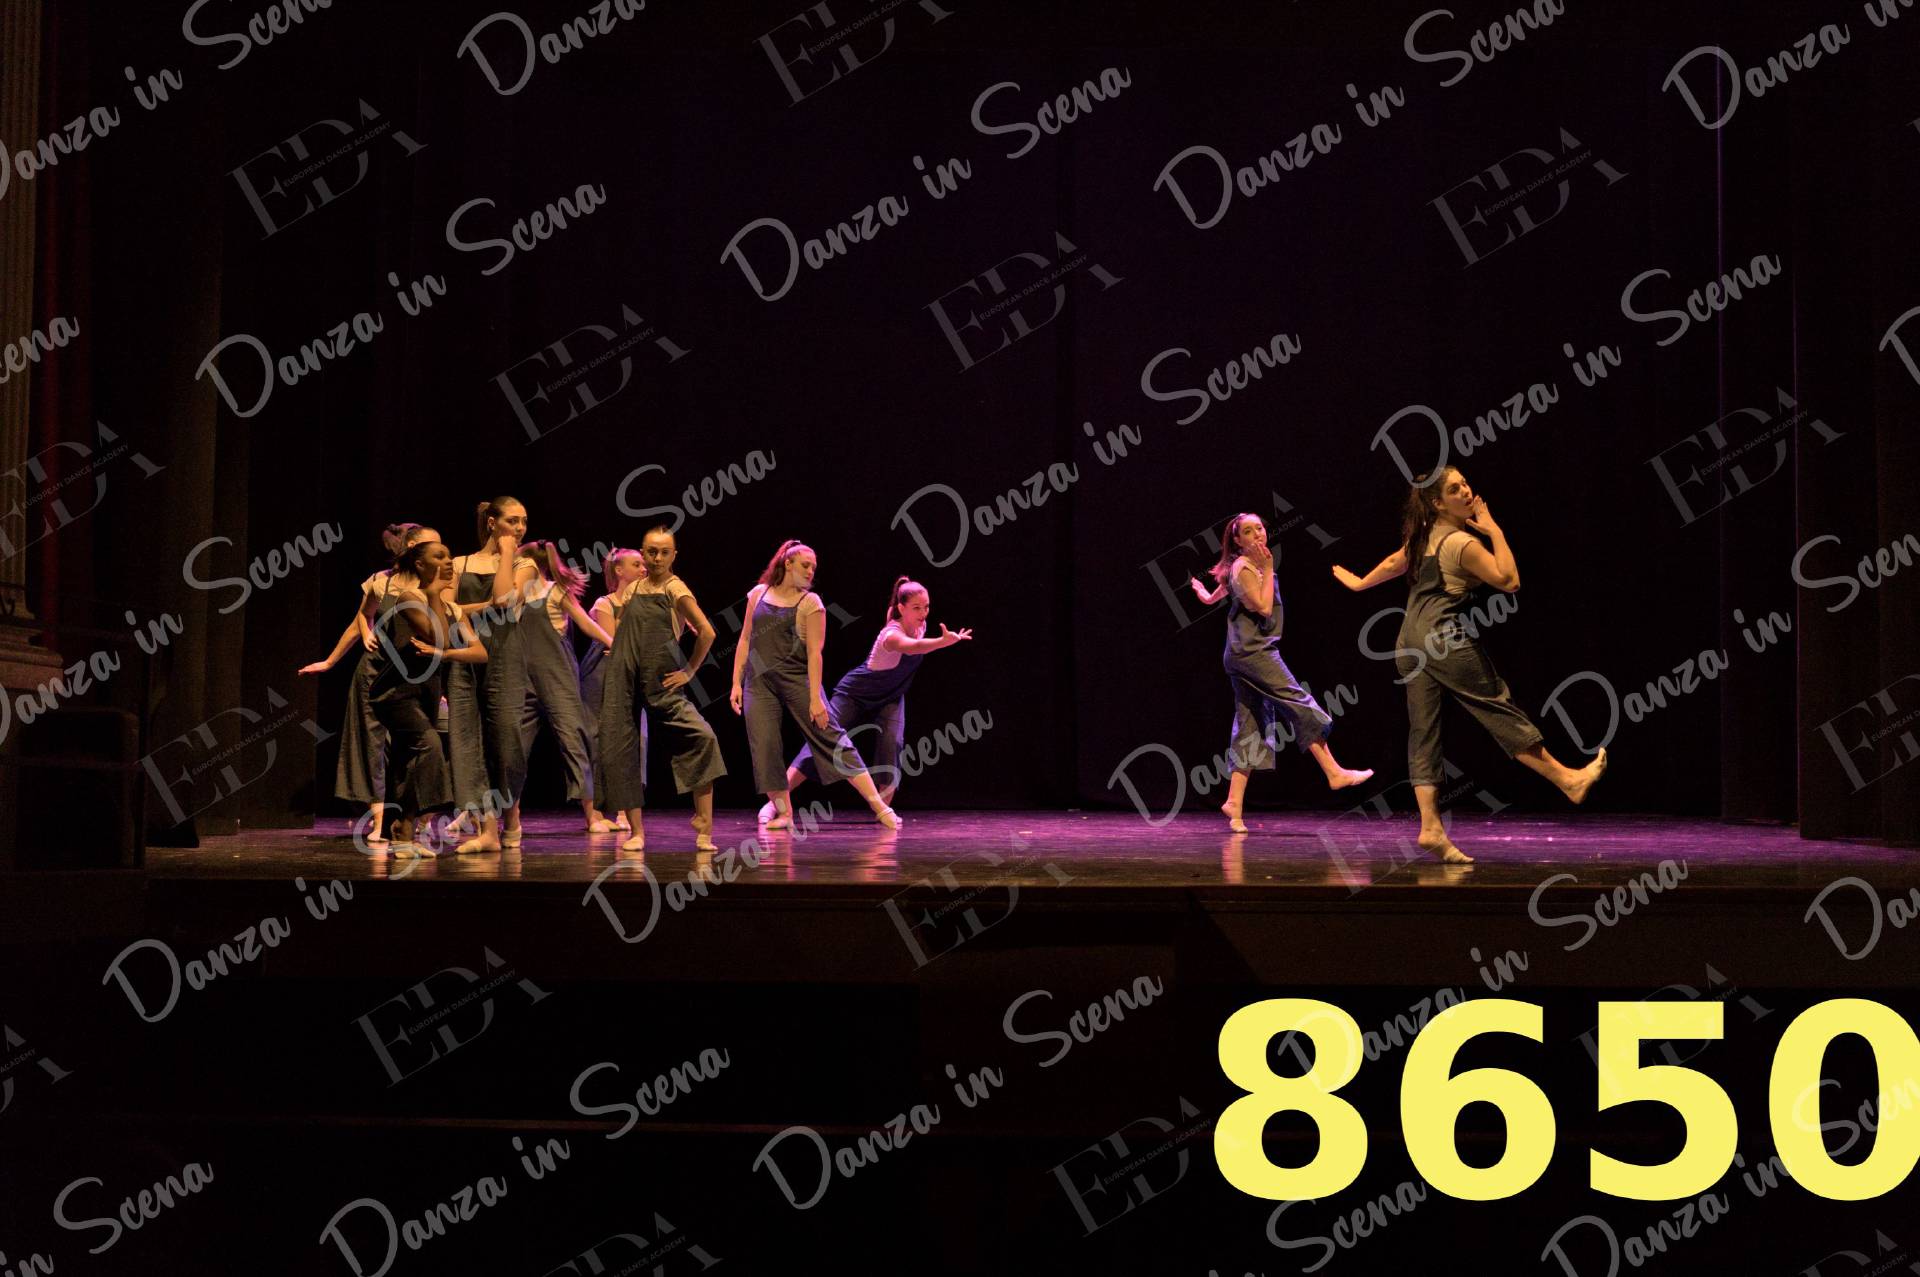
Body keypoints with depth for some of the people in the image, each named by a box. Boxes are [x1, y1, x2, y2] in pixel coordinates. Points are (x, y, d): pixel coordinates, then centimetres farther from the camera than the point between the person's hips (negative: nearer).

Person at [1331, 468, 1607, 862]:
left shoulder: (1424, 535, 13)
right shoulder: (1463, 543, -12)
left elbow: (1393, 563, 28)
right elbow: (1509, 580, -12)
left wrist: (1360, 583, 46)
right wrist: (1495, 531, -6)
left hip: (1410, 644, 8)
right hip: (1446, 638, -8)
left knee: (1423, 733, 2)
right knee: (1500, 710, -2)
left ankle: (1430, 827, -1)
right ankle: (1568, 779, 5)